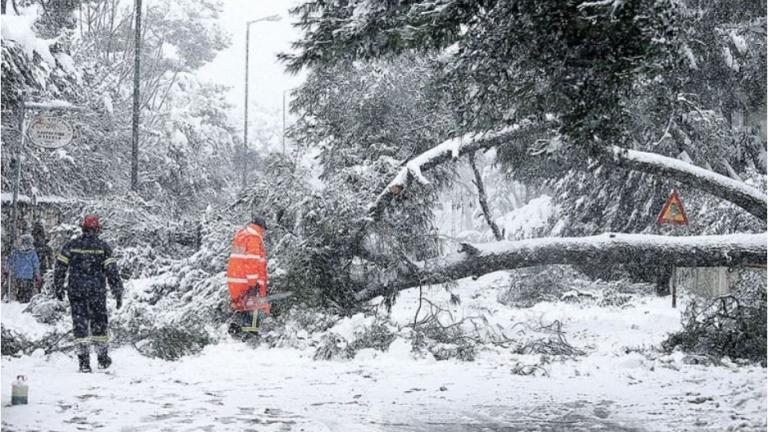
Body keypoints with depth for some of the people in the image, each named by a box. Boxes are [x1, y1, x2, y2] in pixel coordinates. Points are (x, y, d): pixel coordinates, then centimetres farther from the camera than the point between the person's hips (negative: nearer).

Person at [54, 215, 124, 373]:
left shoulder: (71, 246, 3)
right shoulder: (103, 247, -1)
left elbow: (60, 268, 4)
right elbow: (112, 272, -4)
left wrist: (58, 288, 15)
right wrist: (118, 294, 1)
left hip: (76, 291, 0)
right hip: (97, 292, 0)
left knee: (80, 324, 4)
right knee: (99, 324, 14)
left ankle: (84, 362, -2)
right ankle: (103, 359, 22)